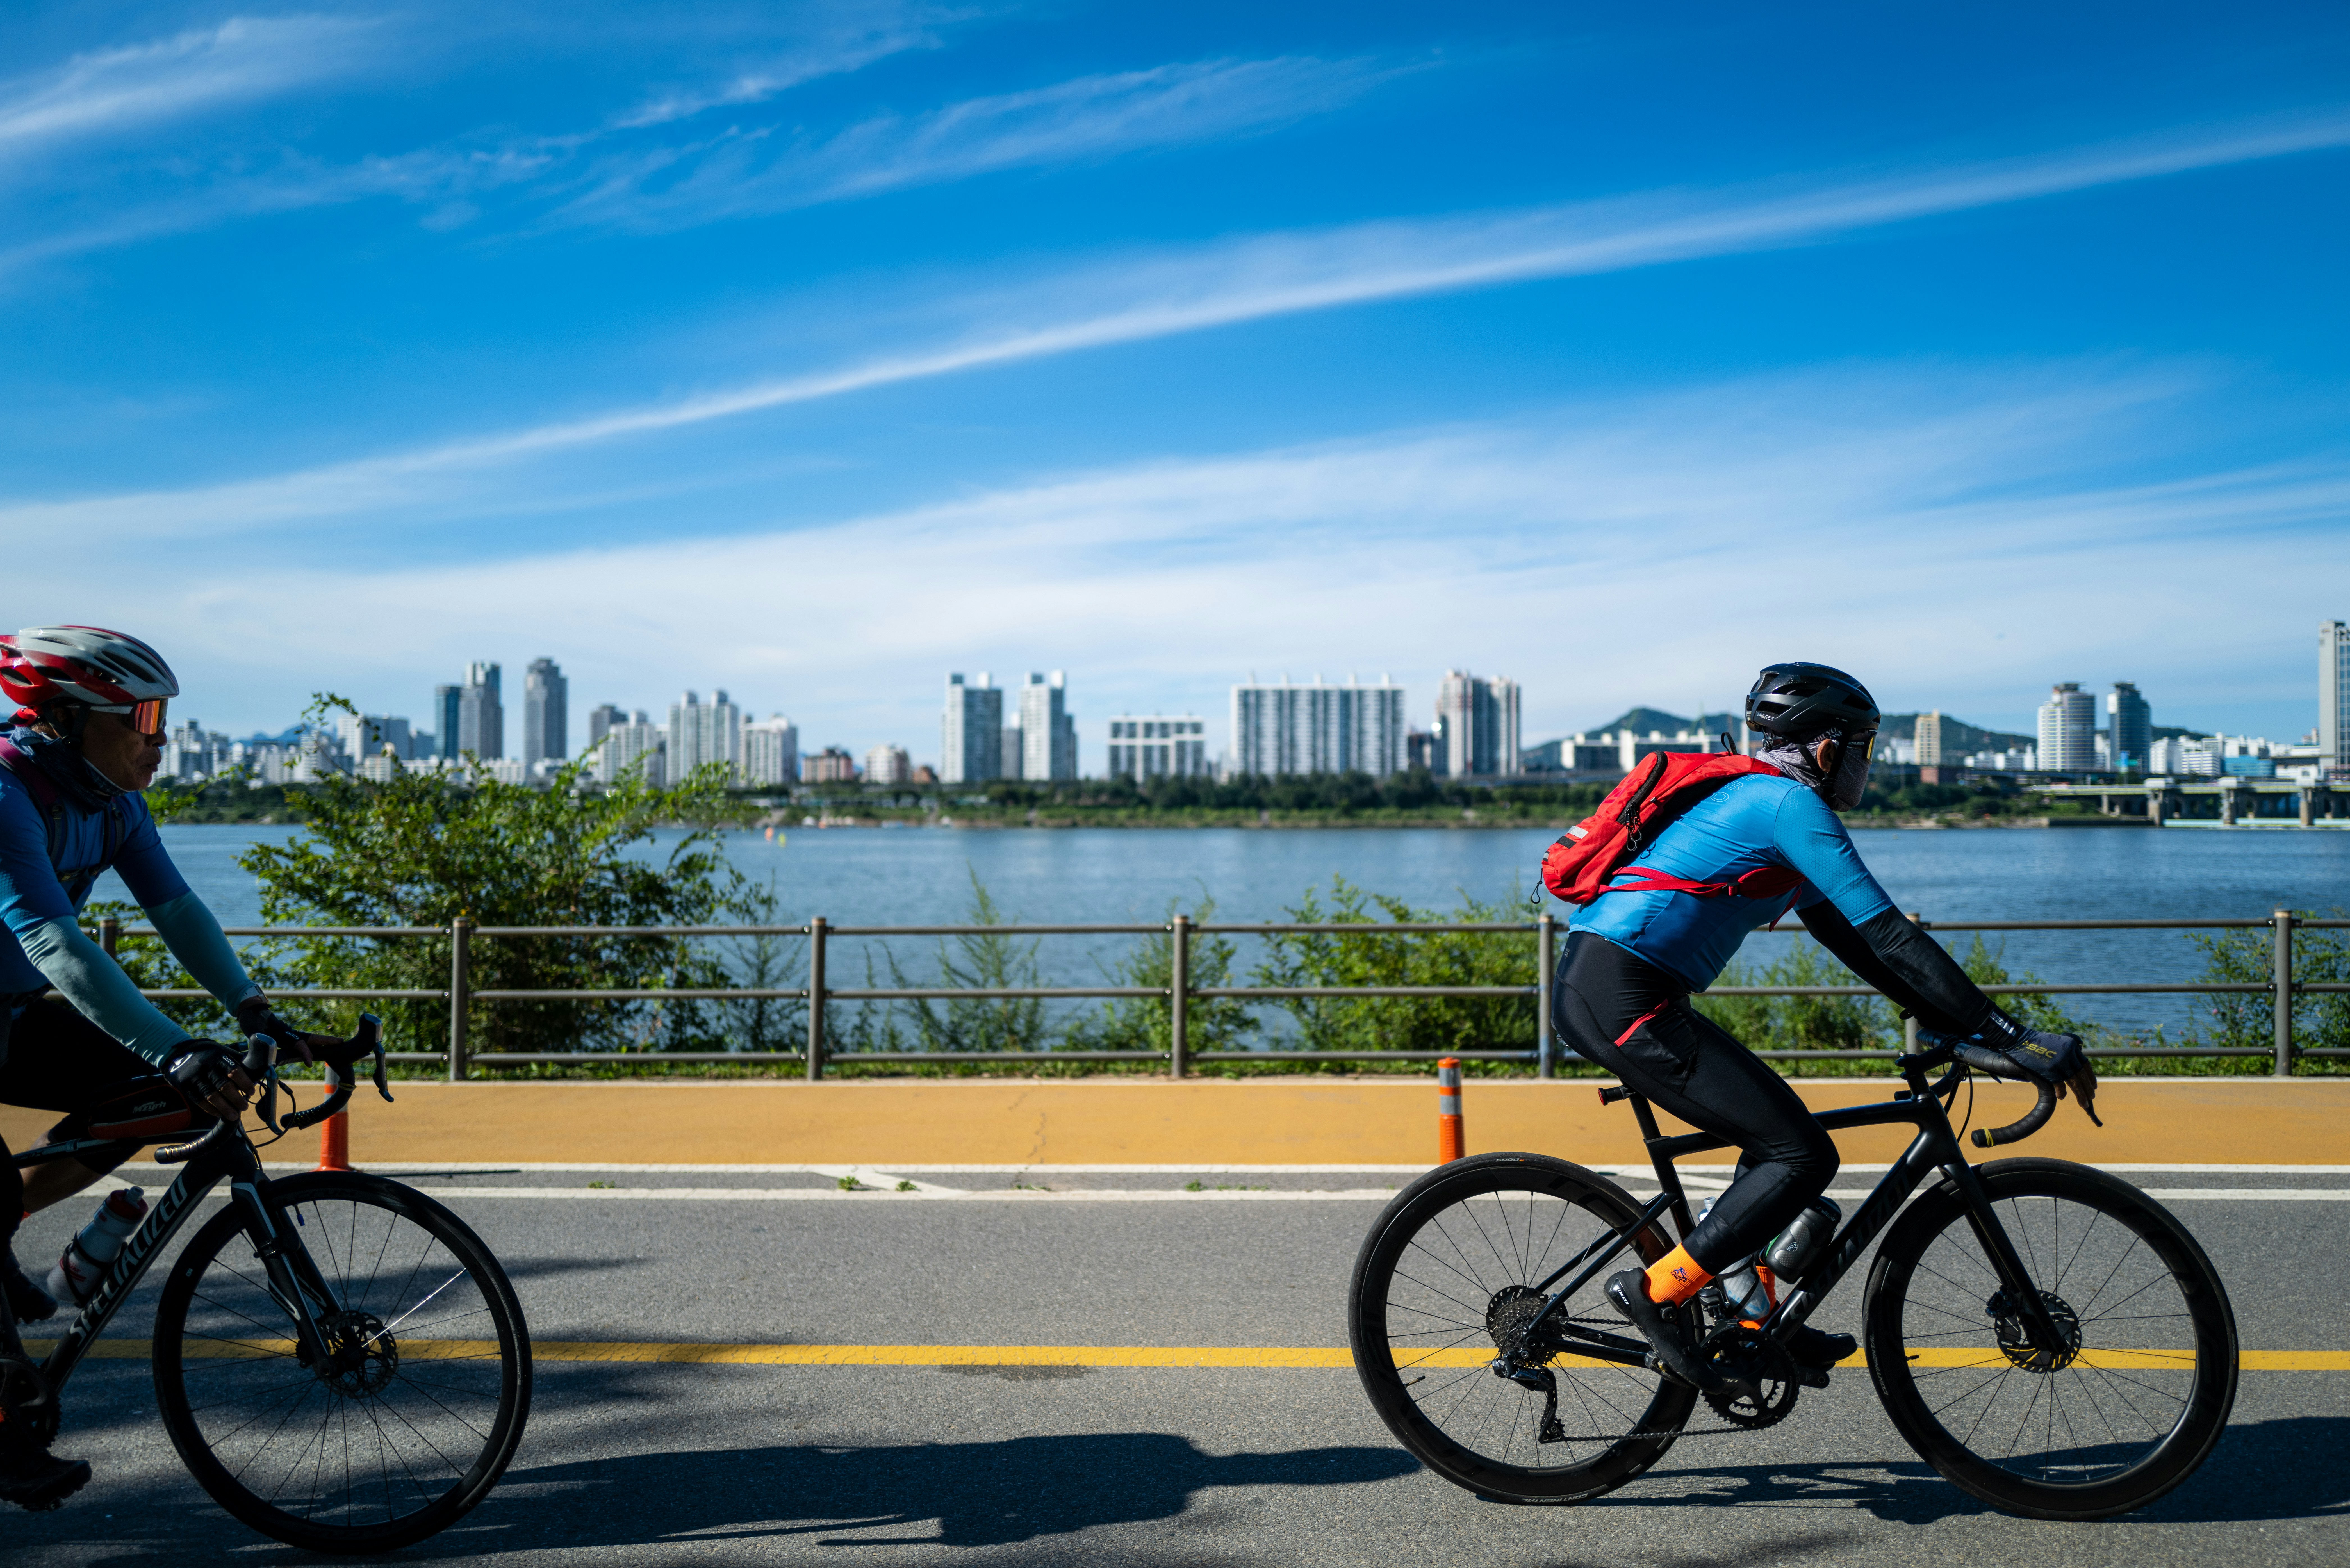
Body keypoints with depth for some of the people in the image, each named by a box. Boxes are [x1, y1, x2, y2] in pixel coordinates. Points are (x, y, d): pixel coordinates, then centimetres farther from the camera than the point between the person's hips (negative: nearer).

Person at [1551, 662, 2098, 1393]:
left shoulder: (1758, 800, 24)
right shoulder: (1791, 804, -7)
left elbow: (1852, 939, 28)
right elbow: (1889, 937, -11)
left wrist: (1953, 1022, 26)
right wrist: (2016, 1040, -8)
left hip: (1593, 990, 10)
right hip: (1624, 997, -10)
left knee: (1776, 1133, 20)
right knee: (1802, 1155, -5)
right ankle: (1655, 1290, -2)